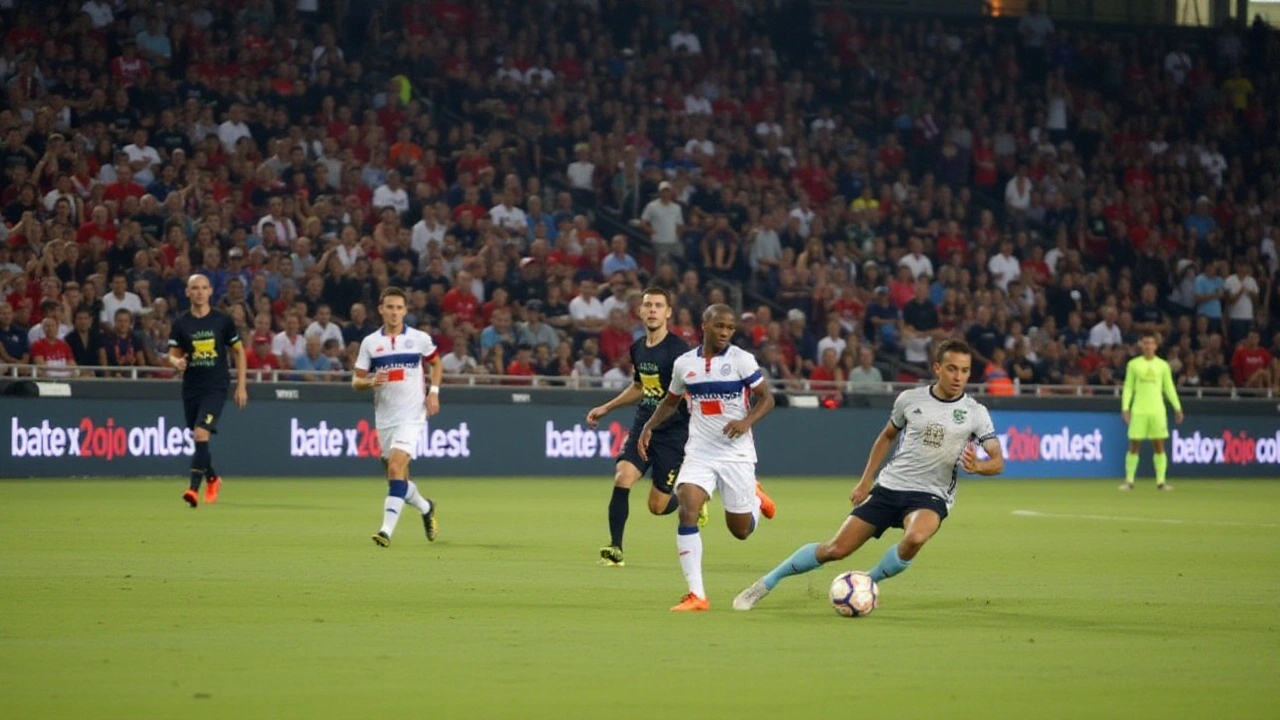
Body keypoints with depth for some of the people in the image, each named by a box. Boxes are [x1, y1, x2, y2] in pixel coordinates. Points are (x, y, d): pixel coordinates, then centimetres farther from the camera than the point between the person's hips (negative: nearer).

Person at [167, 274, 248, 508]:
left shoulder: (223, 320, -1)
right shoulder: (180, 323, 2)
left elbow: (239, 351, 7)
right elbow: (172, 355, 6)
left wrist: (241, 386, 3)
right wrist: (177, 362, -20)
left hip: (216, 386, -3)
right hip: (191, 388, 3)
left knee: (201, 433, -20)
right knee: (197, 438, 11)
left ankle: (194, 488, -22)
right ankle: (212, 479, 38)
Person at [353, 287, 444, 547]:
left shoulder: (420, 339, 1)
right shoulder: (370, 343, 4)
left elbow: (436, 363, 18)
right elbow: (356, 381, 5)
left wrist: (434, 391, 3)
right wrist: (371, 382, -17)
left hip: (411, 416, -4)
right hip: (384, 417, 4)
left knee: (396, 467, -21)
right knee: (396, 478, 10)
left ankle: (387, 529, -25)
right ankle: (426, 508, 39)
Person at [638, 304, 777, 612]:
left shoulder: (741, 359, -7)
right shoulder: (684, 363, 4)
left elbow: (766, 398, -6)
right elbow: (671, 401, 20)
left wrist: (747, 421, -24)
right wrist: (649, 426, 6)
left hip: (736, 453, -2)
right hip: (699, 453, 2)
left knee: (741, 530, 5)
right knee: (687, 513, -20)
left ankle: (755, 497, 43)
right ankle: (696, 595, -18)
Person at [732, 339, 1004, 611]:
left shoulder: (975, 413, -6)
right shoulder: (910, 399, 1)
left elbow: (997, 462, -8)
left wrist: (976, 466, -31)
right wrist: (865, 481, 13)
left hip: (930, 496, -2)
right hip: (889, 486, 2)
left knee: (915, 538, -36)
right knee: (836, 549, -2)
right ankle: (766, 584, 15)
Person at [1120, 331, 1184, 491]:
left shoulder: (1163, 365, 7)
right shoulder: (1133, 364, 4)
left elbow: (1169, 388, 11)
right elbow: (1128, 387, 6)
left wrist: (1177, 408, 5)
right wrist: (1125, 407, -4)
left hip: (1157, 410, 1)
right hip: (1138, 411, -1)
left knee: (1159, 446, -1)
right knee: (1134, 446, -2)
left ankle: (1160, 481, 1)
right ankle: (1129, 481, 4)